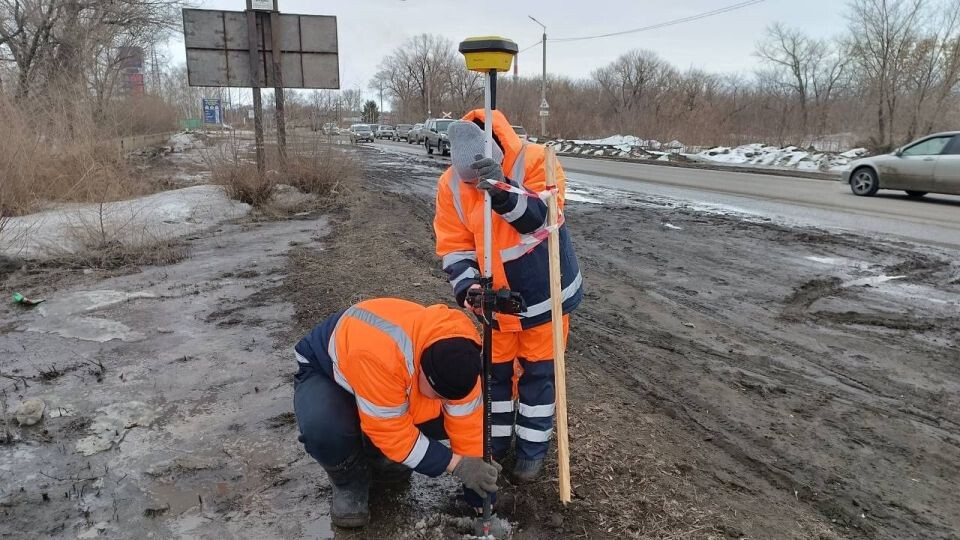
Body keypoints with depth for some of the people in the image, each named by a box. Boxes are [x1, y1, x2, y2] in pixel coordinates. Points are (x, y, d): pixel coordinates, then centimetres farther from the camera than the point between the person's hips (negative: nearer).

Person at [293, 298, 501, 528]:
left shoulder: (456, 355, -25)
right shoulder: (377, 354, -45)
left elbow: (466, 422, -16)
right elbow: (391, 430, -36)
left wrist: (477, 494, -11)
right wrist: (455, 464, -33)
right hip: (323, 371, -5)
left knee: (449, 416, -14)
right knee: (324, 428, -37)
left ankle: (375, 451, 10)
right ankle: (350, 482, -4)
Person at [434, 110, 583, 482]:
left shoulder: (534, 161, -22)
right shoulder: (451, 184, -13)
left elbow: (544, 218, -31)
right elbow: (453, 244, -9)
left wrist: (504, 192, -46)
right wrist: (466, 285, -25)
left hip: (545, 290, -2)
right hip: (498, 296, 3)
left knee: (538, 371, 10)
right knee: (496, 368, 15)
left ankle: (532, 448, 28)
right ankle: (495, 441, 36)